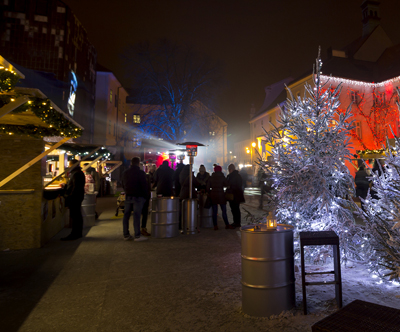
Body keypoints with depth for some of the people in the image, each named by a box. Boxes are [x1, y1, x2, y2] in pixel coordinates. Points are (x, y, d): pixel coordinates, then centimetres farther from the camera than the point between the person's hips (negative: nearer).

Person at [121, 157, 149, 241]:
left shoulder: (125, 173, 11)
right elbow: (145, 186, -10)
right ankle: (137, 236, -1)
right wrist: (146, 195, 1)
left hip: (128, 196, 6)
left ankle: (126, 235, 17)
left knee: (126, 215, 11)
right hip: (138, 197, -6)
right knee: (136, 216, -4)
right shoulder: (141, 173, -10)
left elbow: (123, 185, 18)